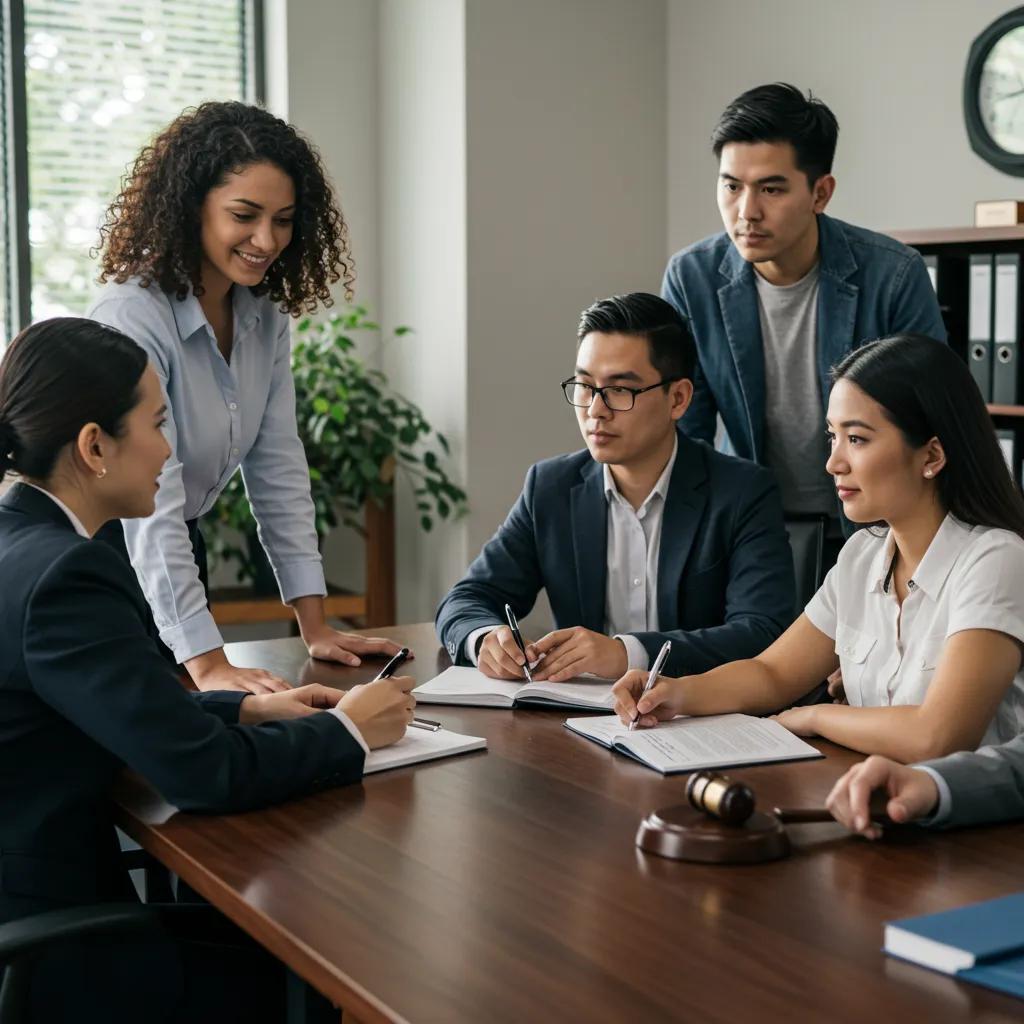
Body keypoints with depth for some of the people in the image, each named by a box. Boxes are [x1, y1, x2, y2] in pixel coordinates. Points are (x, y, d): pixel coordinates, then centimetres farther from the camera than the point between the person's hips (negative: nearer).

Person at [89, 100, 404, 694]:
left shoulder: (266, 315, -3)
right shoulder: (134, 319, -26)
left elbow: (278, 468, -2)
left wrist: (315, 627, -8)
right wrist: (209, 664, -38)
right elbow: (150, 503, -32)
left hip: (182, 552, 7)